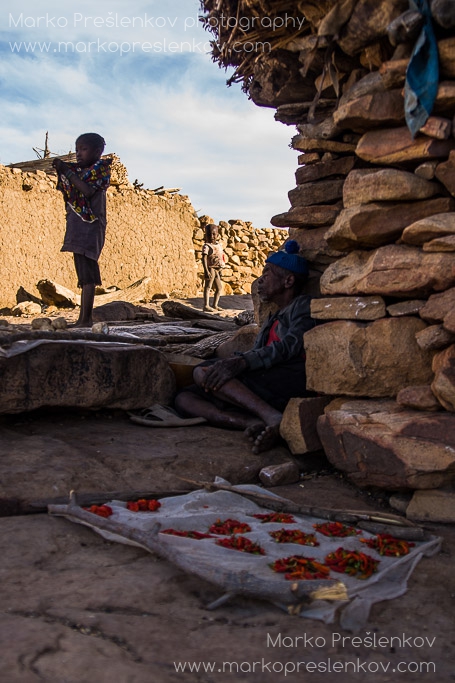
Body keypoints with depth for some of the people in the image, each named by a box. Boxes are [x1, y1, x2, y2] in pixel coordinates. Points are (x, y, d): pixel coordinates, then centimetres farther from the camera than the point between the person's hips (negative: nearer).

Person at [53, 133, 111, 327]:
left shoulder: (101, 168, -2)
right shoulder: (79, 171, 20)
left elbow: (88, 191, -18)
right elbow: (67, 194, 19)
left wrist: (68, 172, -12)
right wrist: (61, 171, 8)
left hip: (90, 226, -9)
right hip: (78, 228, 9)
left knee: (87, 274, -13)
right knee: (84, 275, 9)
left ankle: (86, 319, -15)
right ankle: (83, 319, 12)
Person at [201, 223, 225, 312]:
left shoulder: (219, 245, 12)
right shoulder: (206, 246, -11)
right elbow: (204, 259, -19)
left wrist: (220, 270, 19)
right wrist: (206, 271, -27)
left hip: (217, 269, 9)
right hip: (210, 269, -8)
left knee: (219, 287, 14)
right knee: (208, 286, -9)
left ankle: (215, 305, 22)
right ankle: (206, 305, -10)